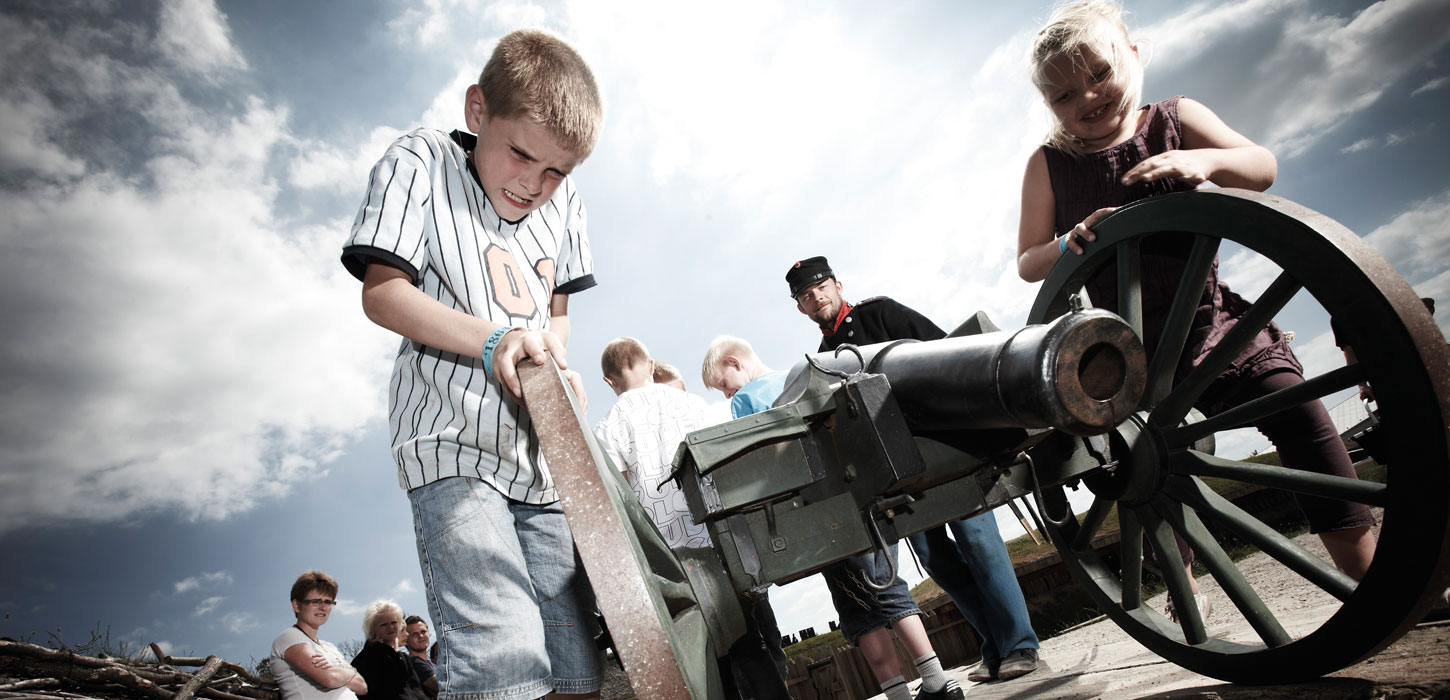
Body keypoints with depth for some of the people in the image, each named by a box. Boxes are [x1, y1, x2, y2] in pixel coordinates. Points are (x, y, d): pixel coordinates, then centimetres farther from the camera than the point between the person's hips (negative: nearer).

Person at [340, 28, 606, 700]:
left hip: (541, 450, 6)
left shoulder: (564, 204, 16)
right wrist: (490, 339, -20)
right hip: (452, 442, -5)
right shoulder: (421, 161, 2)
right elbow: (382, 292, -6)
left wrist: (557, 367, 0)